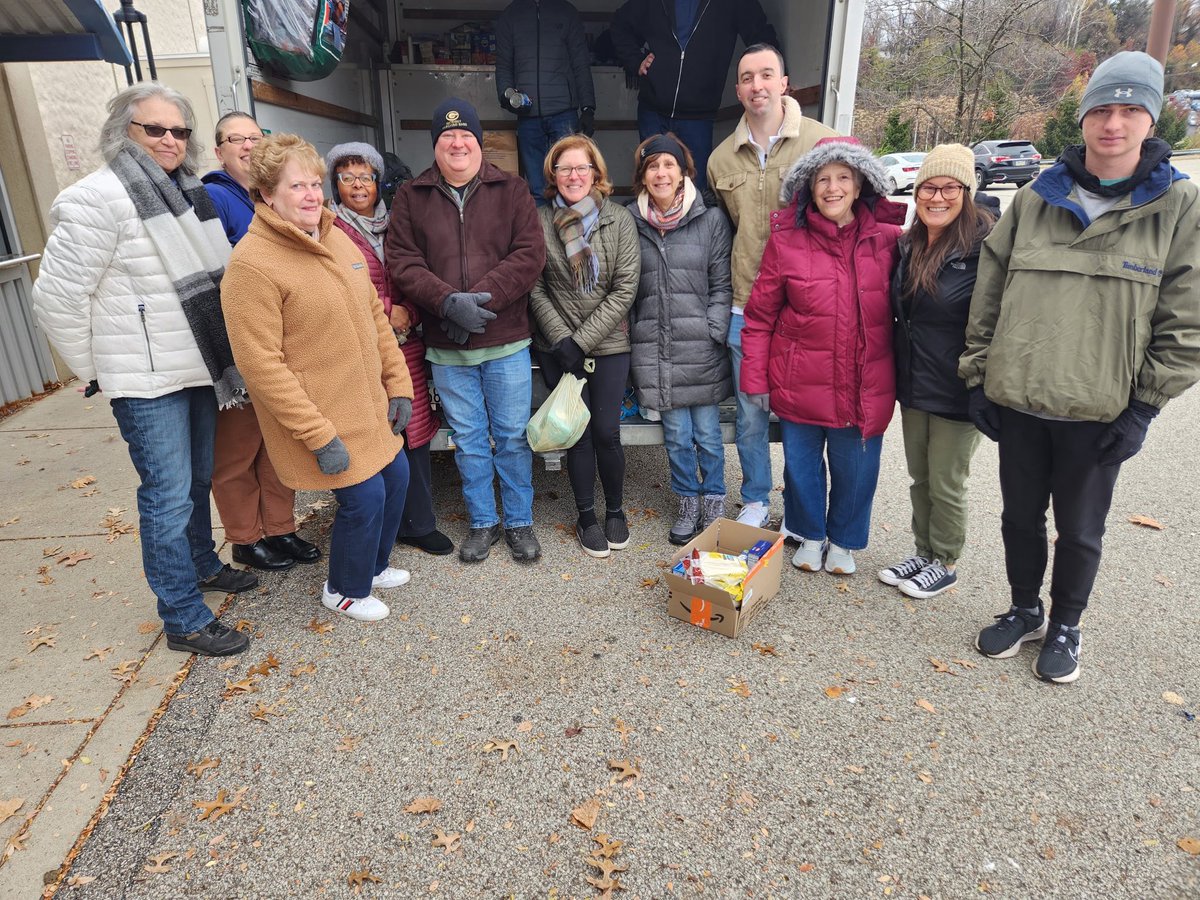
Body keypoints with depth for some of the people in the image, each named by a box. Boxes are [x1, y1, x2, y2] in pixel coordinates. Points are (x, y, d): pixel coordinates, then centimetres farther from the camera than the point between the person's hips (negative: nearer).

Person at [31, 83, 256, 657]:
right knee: (169, 495, -3)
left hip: (199, 367, 8)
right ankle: (184, 621, 9)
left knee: (199, 478, 21)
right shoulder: (99, 198, -14)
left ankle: (202, 565, 41)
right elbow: (57, 298, -13)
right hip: (147, 380, -8)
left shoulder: (187, 192, 11)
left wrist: (221, 358, 14)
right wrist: (96, 370, -5)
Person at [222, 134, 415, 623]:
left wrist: (397, 384, 6)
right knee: (365, 496, -3)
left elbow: (374, 316, 12)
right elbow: (260, 363, -21)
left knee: (395, 476, 16)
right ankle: (345, 590, 27)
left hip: (368, 404, 8)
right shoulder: (252, 263, -18)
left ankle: (373, 566, 42)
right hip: (322, 418, -8)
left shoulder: (338, 240, 7)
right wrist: (319, 436, -21)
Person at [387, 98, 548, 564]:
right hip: (446, 347, 2)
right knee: (468, 439, 12)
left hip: (506, 340, -1)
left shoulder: (511, 190, 3)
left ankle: (519, 521, 24)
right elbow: (401, 262, -3)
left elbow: (530, 253, -8)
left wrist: (482, 297, -18)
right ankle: (482, 522, 28)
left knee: (513, 436, 7)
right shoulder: (411, 197, 6)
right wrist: (448, 302, -19)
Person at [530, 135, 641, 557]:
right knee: (578, 432, 6)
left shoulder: (619, 220, -2)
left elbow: (625, 288, -7)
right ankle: (586, 516, 23)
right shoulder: (540, 221, 0)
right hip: (558, 346, 1)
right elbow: (536, 289, 0)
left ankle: (615, 511, 24)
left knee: (606, 432, 1)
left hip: (608, 344, 0)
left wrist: (582, 340, -12)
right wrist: (561, 338, -11)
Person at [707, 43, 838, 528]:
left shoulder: (823, 141, -2)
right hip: (746, 308, 3)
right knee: (750, 413, 11)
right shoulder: (721, 158, 8)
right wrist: (737, 285, 13)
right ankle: (754, 501, 29)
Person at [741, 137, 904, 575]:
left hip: (864, 386, 1)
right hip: (800, 383, 0)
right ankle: (810, 536, 39)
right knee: (801, 463, 14)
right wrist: (755, 378, -3)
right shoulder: (786, 239, -4)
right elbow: (759, 316, -1)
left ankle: (843, 541, 37)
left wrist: (900, 377, 5)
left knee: (855, 469, 12)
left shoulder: (888, 240, -2)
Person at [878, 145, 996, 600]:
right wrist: (898, 374, 13)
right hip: (913, 386, 7)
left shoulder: (985, 247, -16)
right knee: (920, 479, 18)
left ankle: (945, 564, 28)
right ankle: (924, 552, 36)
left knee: (946, 484, 8)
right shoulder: (909, 246, 6)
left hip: (957, 392, -6)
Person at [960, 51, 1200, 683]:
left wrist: (1144, 405, -7)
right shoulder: (1034, 200, 3)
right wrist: (978, 377, 3)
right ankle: (1024, 611, 37)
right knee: (1020, 516, 15)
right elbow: (988, 296, 6)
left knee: (1080, 530, 12)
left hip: (1100, 413, -2)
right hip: (1016, 401, 2)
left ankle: (1065, 626, 35)